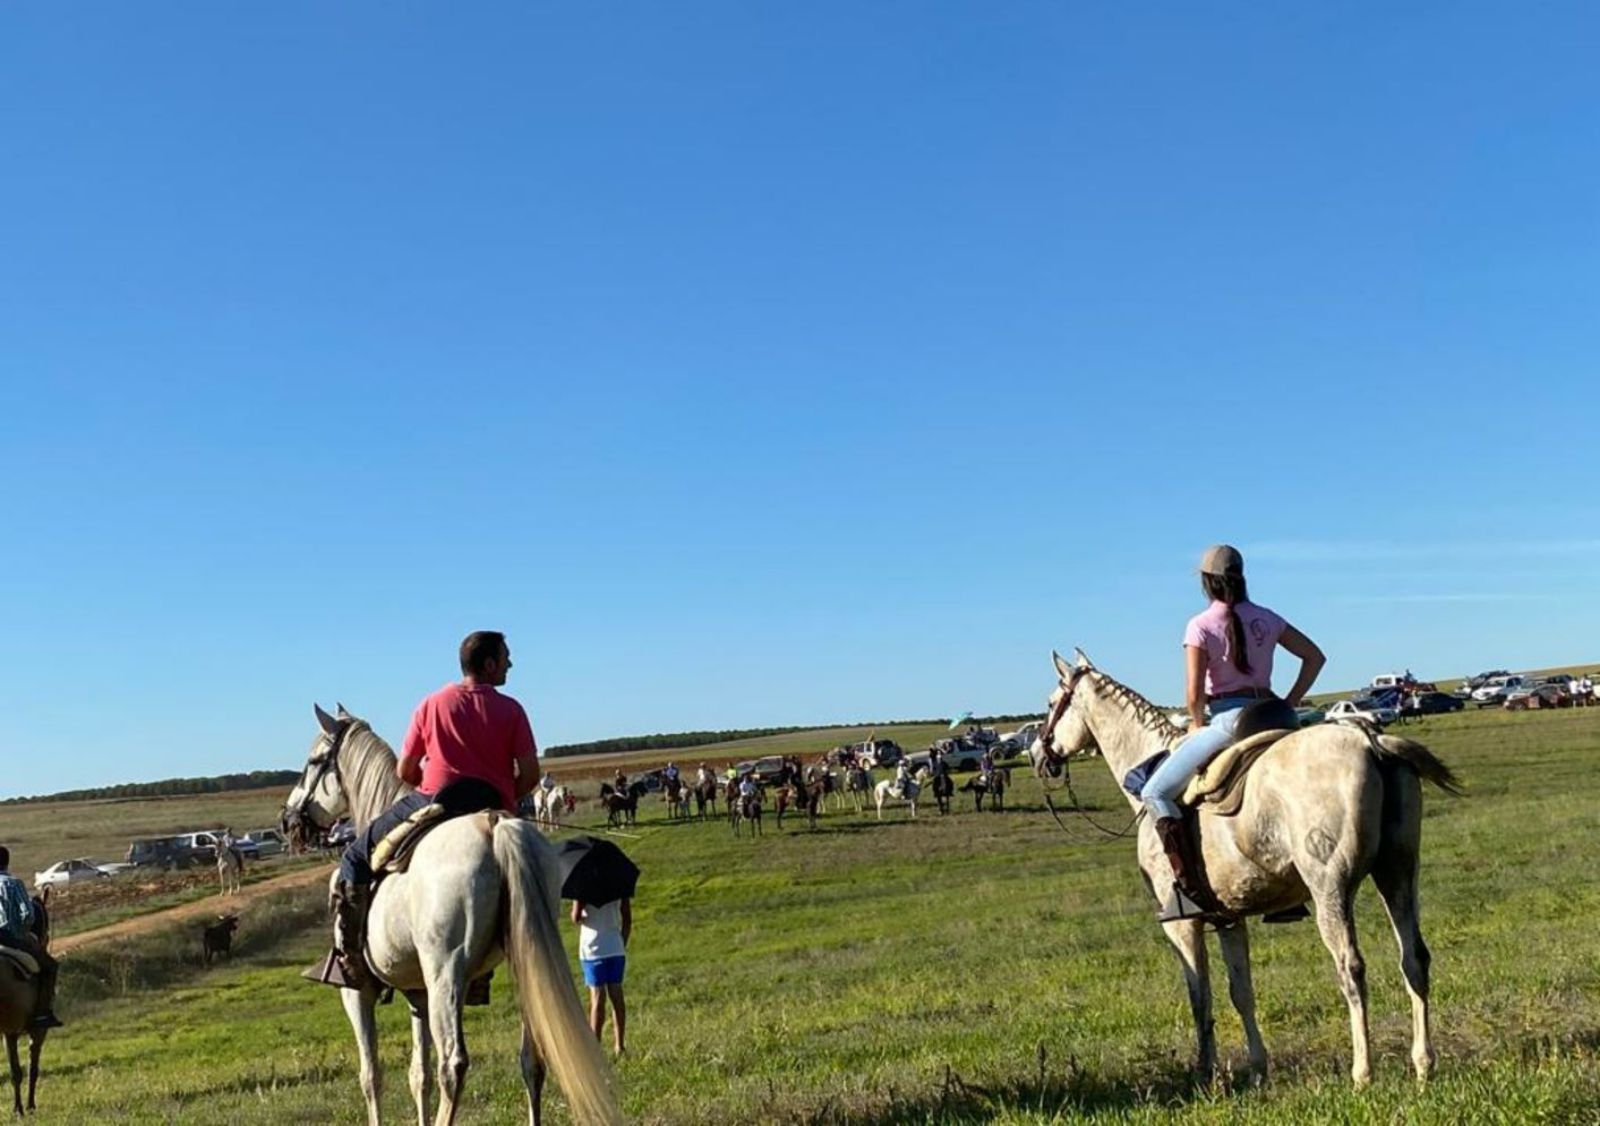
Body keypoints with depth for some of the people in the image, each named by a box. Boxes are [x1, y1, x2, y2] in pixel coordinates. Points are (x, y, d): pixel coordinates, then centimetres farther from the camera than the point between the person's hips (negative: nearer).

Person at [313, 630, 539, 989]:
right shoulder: (511, 710, 5)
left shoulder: (432, 704, 7)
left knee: (358, 856, 14)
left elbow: (404, 771, 8)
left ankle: (348, 957, 1)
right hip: (496, 809, 2)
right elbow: (530, 774, -3)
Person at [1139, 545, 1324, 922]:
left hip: (1226, 719, -7)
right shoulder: (1266, 620, 10)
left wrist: (1197, 724, 6)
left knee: (1155, 793, -3)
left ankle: (1191, 887, -17)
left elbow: (1195, 693, -13)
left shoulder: (1201, 626, -7)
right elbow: (1315, 657, 16)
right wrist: (1289, 703, 16)